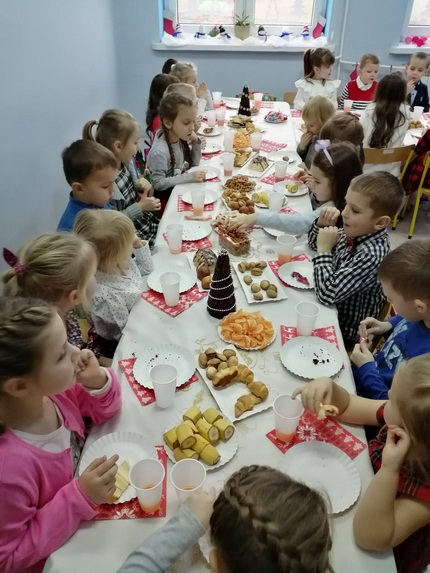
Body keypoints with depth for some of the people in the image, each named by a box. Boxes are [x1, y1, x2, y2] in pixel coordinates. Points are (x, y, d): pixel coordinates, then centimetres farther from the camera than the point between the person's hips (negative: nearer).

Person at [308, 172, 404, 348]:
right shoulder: (357, 232, -9)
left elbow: (328, 293, -35)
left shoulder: (371, 255, -33)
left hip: (343, 332, -7)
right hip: (331, 310, 7)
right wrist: (322, 223, -12)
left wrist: (324, 250, -26)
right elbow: (315, 243, 8)